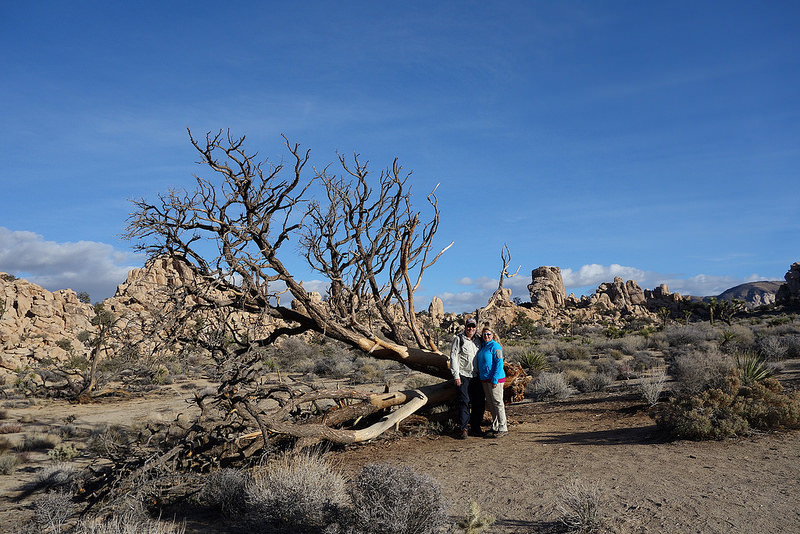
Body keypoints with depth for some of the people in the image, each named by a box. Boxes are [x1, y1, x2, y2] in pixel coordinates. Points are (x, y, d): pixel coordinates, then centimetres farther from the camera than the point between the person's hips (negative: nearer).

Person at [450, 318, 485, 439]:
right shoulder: (458, 339, -1)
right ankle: (463, 429, 0)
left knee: (479, 402, 6)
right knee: (464, 402, -7)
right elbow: (453, 357, -6)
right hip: (463, 376, -5)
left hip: (476, 376, 5)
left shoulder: (478, 340, 13)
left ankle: (476, 428, 18)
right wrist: (456, 376, -11)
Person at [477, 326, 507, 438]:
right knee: (490, 403, 12)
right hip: (484, 379, 9)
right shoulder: (482, 346, 15)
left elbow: (499, 363, -15)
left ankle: (502, 428, 2)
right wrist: (480, 376, 16)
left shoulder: (495, 346, -11)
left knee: (497, 403, -4)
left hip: (495, 379, -9)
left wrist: (495, 379, -19)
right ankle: (495, 427, 20)